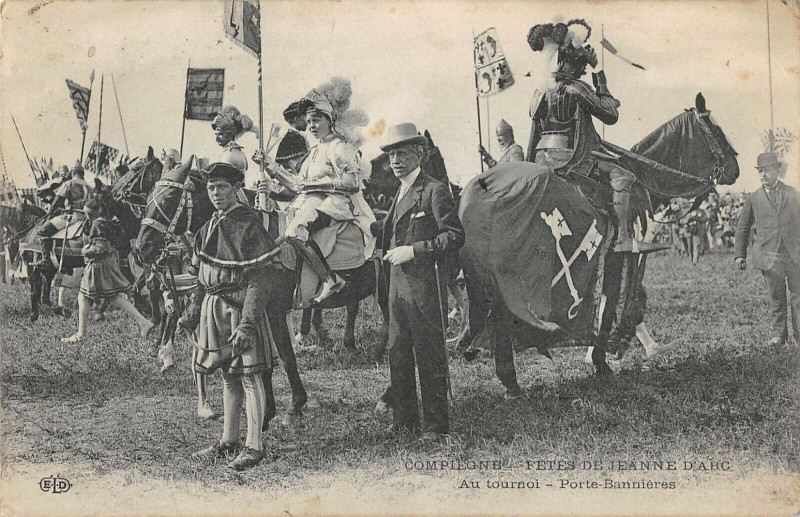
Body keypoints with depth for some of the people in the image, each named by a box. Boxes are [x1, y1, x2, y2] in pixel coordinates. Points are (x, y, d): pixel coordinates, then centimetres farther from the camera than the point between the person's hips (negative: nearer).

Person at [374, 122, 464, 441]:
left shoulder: (434, 191, -7)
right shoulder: (400, 194, 19)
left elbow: (455, 236, -14)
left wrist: (413, 250, -17)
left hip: (424, 284, -8)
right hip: (397, 284, 8)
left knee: (429, 355, -2)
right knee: (397, 354, 11)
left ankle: (435, 424, 7)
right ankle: (404, 418, 21)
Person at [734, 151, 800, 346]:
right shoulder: (753, 198, 7)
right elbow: (742, 228, 13)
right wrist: (740, 254, 6)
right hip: (770, 256, -1)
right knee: (776, 297, 4)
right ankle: (778, 334, 16)